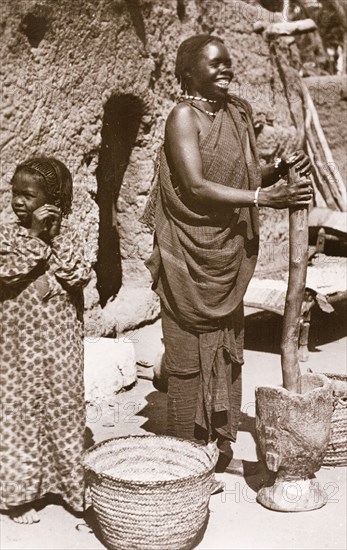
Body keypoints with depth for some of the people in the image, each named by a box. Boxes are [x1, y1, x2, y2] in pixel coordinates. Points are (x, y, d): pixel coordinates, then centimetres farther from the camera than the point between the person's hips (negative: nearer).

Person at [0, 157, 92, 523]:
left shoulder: (65, 234, 1)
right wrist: (34, 235, -22)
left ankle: (67, 481, 28)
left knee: (64, 405, 11)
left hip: (61, 339, 2)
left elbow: (82, 275, -12)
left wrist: (54, 239, -15)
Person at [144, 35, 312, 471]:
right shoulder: (183, 116, -11)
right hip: (190, 251, -7)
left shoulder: (239, 111, 9)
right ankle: (187, 448, 17)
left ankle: (220, 443, 28)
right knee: (190, 350, 2)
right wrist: (265, 198, -26)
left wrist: (281, 169, -12)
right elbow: (196, 187, -21)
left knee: (227, 346, 13)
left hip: (230, 249, 7)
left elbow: (247, 176, 9)